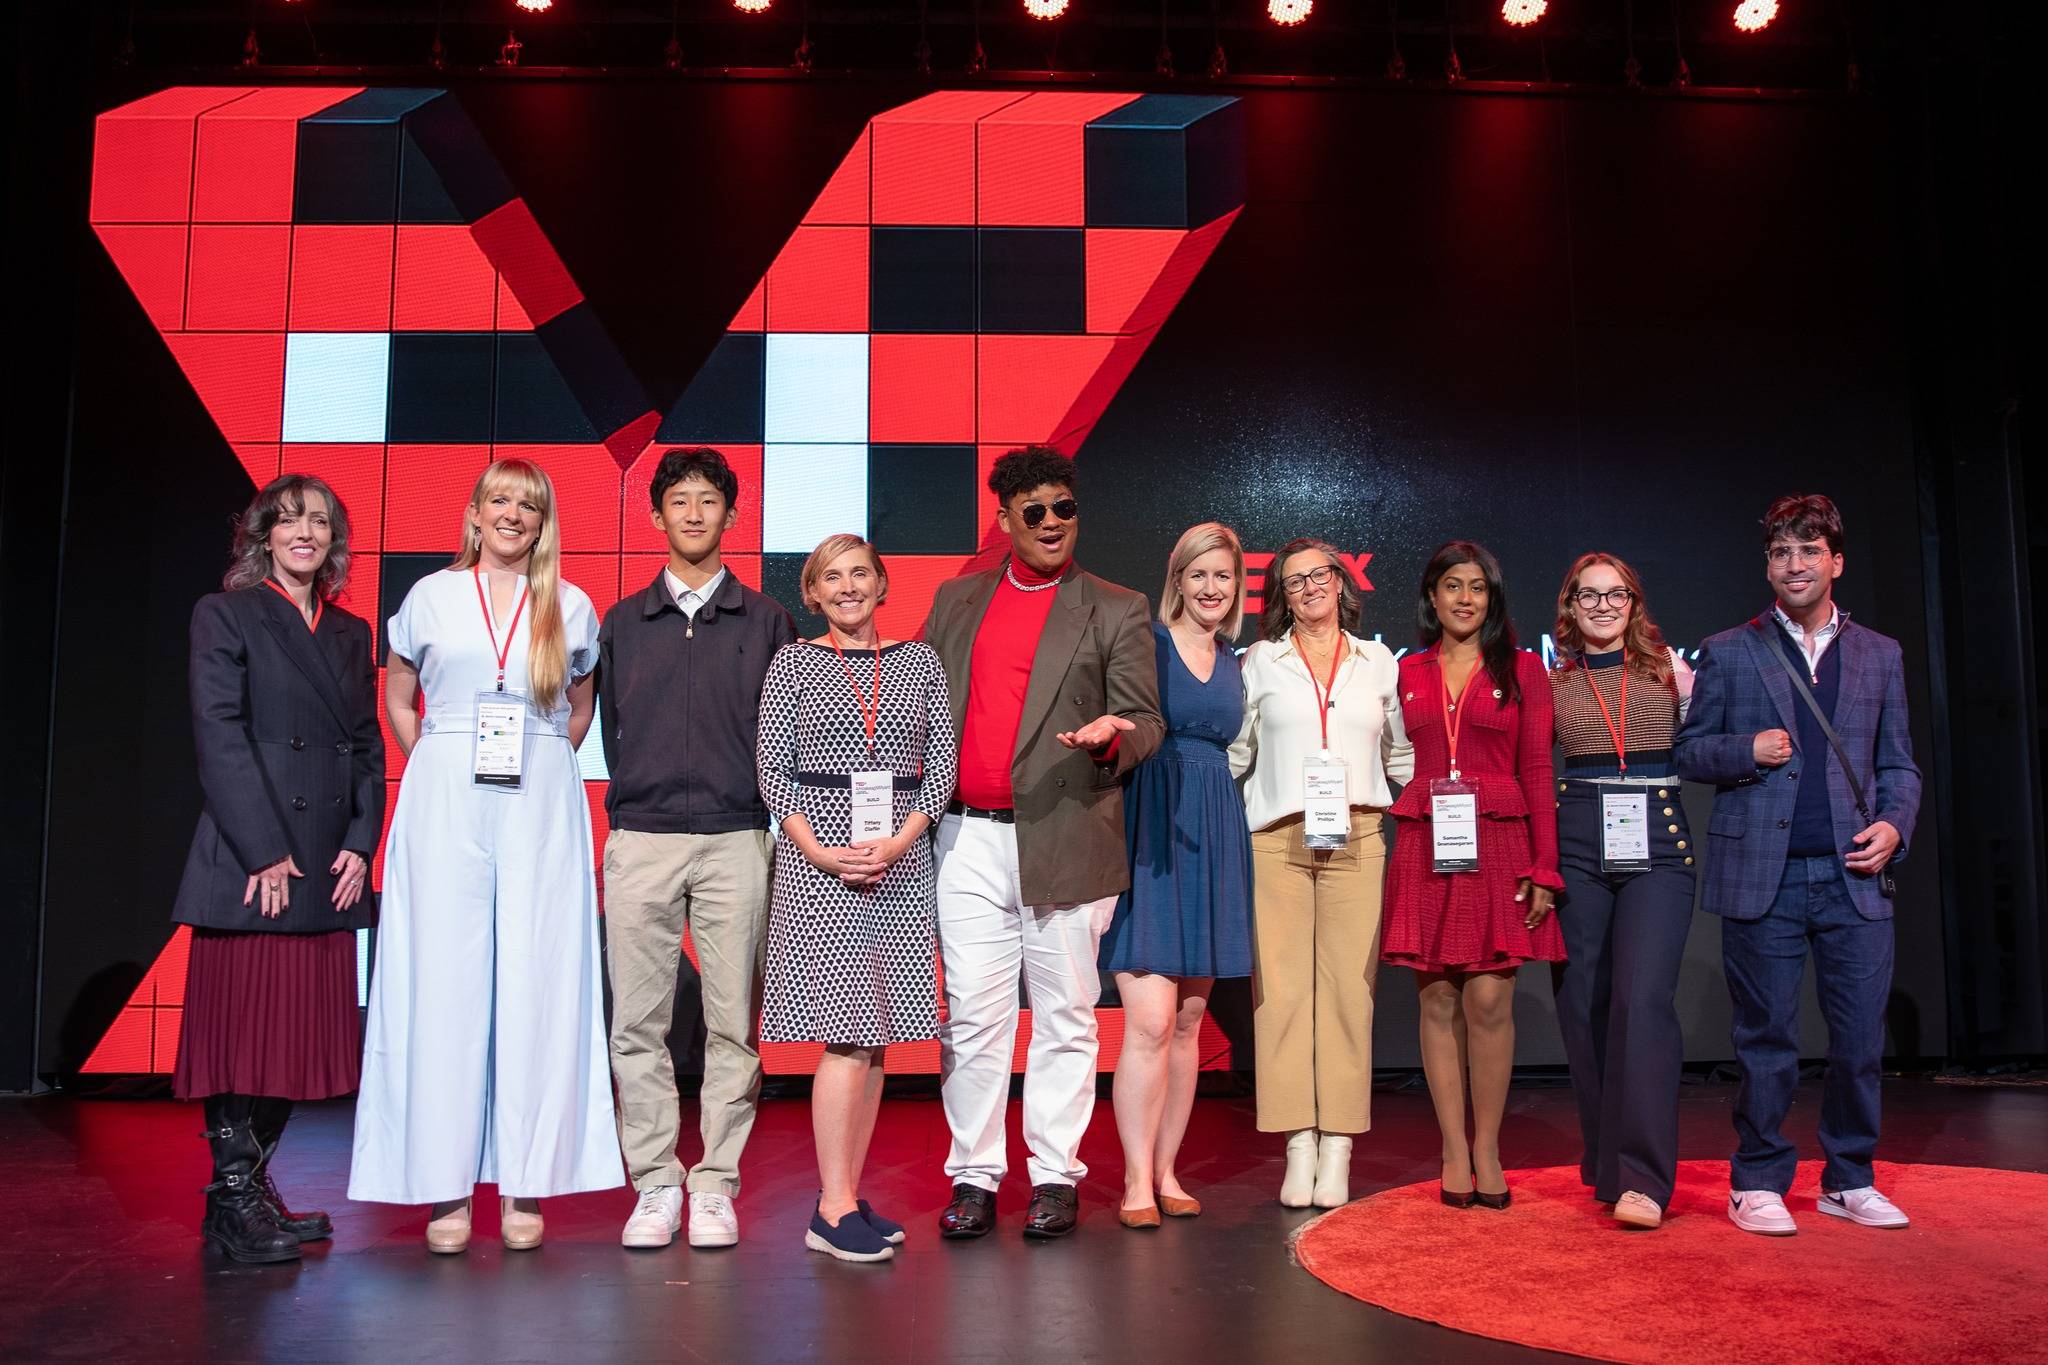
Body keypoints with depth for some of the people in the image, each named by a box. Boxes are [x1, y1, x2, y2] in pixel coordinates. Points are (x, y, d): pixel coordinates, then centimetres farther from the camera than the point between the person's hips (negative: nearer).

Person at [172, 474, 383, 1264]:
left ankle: (253, 1190, 19)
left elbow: (367, 748, 13)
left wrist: (360, 844, 0)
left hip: (327, 870, 6)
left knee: (305, 1034, 7)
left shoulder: (351, 634, 17)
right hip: (246, 865, -5)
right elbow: (220, 738, -8)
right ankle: (232, 1205, 6)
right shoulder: (225, 615, 1)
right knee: (241, 1028, -2)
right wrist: (266, 854, -14)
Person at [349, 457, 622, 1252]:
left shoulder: (572, 608, 9)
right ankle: (444, 1190, 6)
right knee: (444, 982, -1)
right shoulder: (431, 597, 8)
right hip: (444, 806, 0)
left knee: (537, 985, -1)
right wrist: (442, 772, 10)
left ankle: (526, 1185, 6)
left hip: (541, 809, 0)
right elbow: (398, 702, 17)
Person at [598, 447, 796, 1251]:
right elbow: (606, 726, 16)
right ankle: (655, 1186, 11)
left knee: (732, 1024, 0)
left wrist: (761, 802, 1)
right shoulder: (621, 623, 14)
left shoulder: (765, 622, 9)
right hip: (640, 842, 1)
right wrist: (632, 799, 8)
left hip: (736, 840, -1)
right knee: (637, 1024, 1)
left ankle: (716, 1187, 9)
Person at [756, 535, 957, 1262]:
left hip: (901, 859, 3)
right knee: (847, 1033, -8)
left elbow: (942, 767, 6)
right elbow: (773, 772, 1)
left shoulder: (920, 662, 10)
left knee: (876, 1034, 6)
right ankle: (833, 1210, -2)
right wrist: (819, 850, -11)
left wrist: (898, 842, -8)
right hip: (817, 856, -3)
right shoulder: (793, 663, 5)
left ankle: (848, 1196, 15)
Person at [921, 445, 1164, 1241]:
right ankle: (974, 1178, 15)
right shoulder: (956, 601, 15)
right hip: (969, 839, 2)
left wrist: (1112, 738, -21)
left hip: (1066, 840, -2)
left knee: (1064, 1016, 5)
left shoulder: (1117, 611, 6)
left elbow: (1147, 721, 3)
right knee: (972, 1016, 4)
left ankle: (1055, 1177, 17)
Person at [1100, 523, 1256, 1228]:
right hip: (1150, 832, -5)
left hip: (1212, 839, 6)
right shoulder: (1146, 641, -1)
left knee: (1188, 1022, 9)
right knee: (1149, 1021, -10)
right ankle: (1137, 1182, 0)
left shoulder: (1234, 663, 16)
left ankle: (1167, 1171, 19)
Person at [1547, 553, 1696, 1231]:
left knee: (1642, 998, -16)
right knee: (1583, 1004, 3)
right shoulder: (1553, 682, 11)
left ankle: (1641, 1179, -13)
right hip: (1577, 845, 2)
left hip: (1657, 844, -2)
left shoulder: (1670, 670, 9)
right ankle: (1607, 1164, 18)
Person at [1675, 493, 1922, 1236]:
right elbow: (1689, 753, 7)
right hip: (1762, 875, -2)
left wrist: (1895, 825, -4)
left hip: (1853, 875, 2)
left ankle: (1850, 1180, 20)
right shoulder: (1728, 652, 7)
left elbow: (1898, 764, 14)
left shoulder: (1879, 654, 14)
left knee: (1861, 1035, 4)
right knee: (1767, 1038, 3)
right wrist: (1746, 750, -12)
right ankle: (1758, 1183, 14)